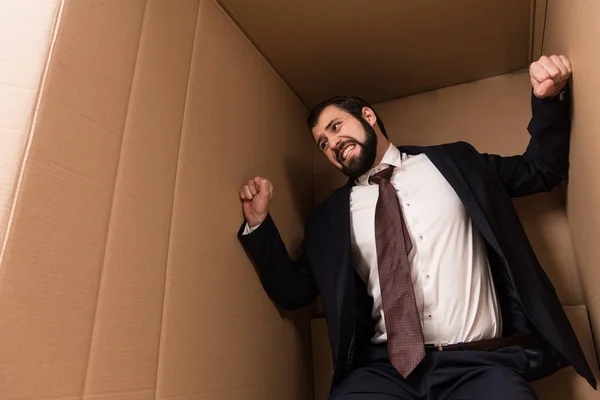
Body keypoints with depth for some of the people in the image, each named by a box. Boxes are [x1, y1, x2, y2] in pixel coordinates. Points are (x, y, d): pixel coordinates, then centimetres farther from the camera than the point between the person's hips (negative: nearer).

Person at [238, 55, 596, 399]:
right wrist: (259, 223, -3)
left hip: (479, 362, 0)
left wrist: (549, 98, 2)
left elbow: (541, 170, 18)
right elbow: (294, 292, 10)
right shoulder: (331, 215, 11)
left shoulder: (452, 162, 10)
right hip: (385, 366, 1)